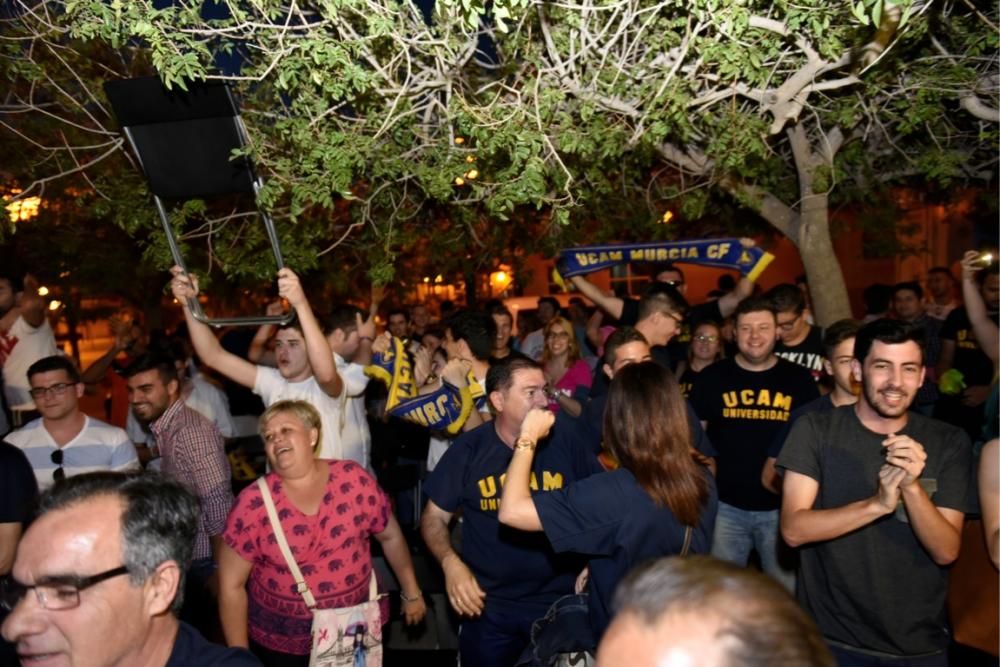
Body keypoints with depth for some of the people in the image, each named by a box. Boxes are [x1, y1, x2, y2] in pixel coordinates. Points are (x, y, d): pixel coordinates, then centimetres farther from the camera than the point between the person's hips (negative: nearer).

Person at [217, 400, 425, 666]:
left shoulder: (354, 480, -11)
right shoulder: (253, 503, -15)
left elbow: (390, 536, 3)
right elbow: (231, 585, -7)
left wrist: (411, 592, 11)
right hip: (282, 643, -1)